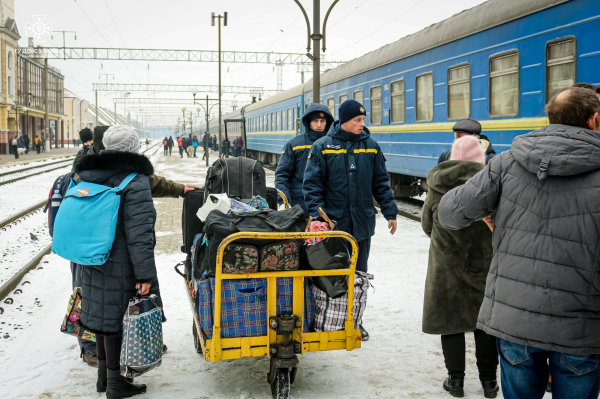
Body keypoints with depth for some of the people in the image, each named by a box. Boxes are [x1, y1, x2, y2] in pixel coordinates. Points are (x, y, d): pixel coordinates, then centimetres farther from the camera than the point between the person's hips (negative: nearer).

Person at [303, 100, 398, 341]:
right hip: (333, 222, -3)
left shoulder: (370, 146, 6)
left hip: (362, 222, 3)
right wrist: (316, 213, -13)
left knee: (359, 273, 11)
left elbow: (381, 182, 11)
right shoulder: (323, 146, -3)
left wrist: (390, 212, 8)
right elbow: (312, 183, -4)